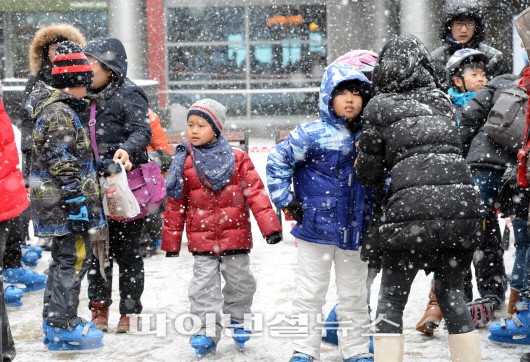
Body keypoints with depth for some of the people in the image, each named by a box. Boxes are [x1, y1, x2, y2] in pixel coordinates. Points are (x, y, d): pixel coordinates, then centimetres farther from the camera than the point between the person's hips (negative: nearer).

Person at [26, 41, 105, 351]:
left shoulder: (54, 107, 16)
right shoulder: (60, 112, -17)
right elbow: (63, 164, -22)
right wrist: (76, 202, -23)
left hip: (55, 200, 11)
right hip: (64, 201, -11)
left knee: (66, 258, 19)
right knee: (74, 258, -5)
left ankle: (56, 320, 29)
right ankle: (61, 328, 0)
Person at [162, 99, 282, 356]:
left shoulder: (238, 159, -2)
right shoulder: (185, 163, 0)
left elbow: (256, 192, -5)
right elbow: (174, 204, 4)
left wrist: (269, 225, -11)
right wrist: (171, 240, 6)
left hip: (235, 236, 0)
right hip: (201, 239, 0)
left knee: (240, 282, 11)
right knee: (204, 286, -2)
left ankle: (237, 319, 32)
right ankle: (207, 331, 4)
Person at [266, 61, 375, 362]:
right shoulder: (313, 134, -12)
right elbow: (277, 161, -9)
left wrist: (375, 212, 11)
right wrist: (287, 202, -10)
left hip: (356, 230, 4)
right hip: (316, 226, -4)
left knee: (354, 294, 14)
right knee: (310, 293, 6)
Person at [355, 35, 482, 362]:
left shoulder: (380, 106, 7)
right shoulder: (443, 101, 20)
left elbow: (368, 173, 10)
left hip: (413, 208, -4)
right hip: (463, 203, 4)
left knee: (392, 299, 10)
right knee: (452, 294, 18)